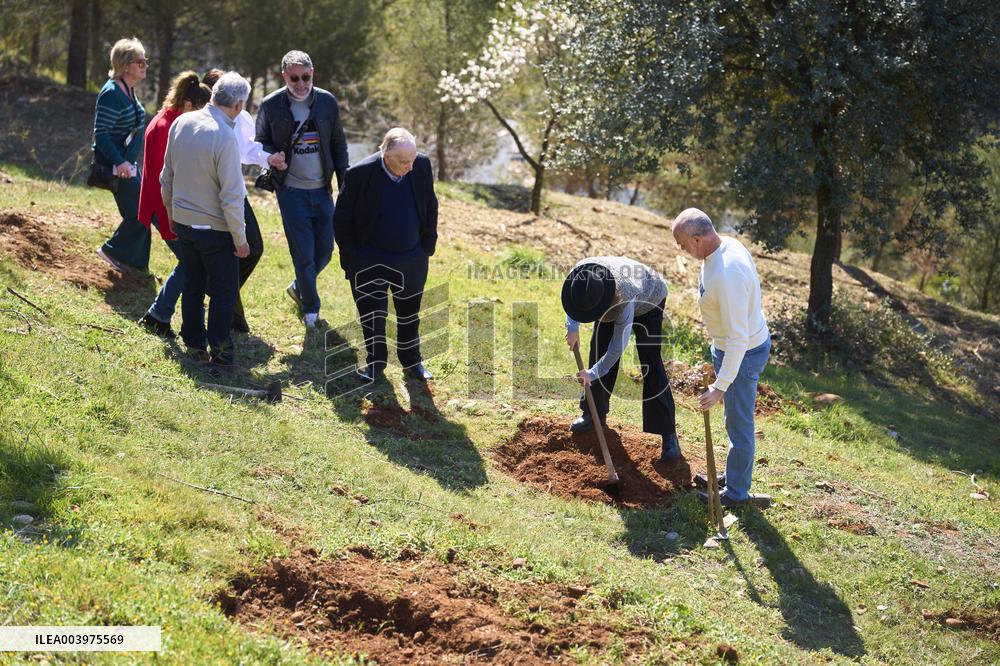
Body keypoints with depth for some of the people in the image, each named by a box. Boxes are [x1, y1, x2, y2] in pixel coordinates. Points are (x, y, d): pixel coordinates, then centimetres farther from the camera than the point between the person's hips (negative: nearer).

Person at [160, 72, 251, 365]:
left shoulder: (181, 123, -3)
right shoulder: (225, 137, -24)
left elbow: (167, 176, 9)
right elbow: (231, 197, -21)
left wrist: (172, 214, 22)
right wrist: (240, 239, -11)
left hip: (183, 220, 7)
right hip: (216, 228, -7)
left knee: (192, 286, 19)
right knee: (224, 290, 8)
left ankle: (194, 344, 28)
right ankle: (220, 350, 13)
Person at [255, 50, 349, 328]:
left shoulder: (327, 102, 0)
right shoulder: (271, 105, -6)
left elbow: (338, 143, 8)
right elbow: (261, 143, 5)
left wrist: (344, 181, 3)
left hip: (322, 189, 3)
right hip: (291, 190, -3)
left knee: (325, 250, 9)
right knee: (303, 253, -2)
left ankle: (299, 287, 37)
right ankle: (310, 306, 18)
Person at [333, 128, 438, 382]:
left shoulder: (422, 166, -11)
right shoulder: (360, 174, -21)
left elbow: (430, 207, 5)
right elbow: (342, 218, -10)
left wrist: (428, 245, 6)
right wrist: (350, 259, -9)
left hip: (412, 258, 3)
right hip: (371, 260, -3)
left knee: (409, 313, 17)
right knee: (372, 313, 4)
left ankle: (412, 361, 33)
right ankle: (375, 363, 23)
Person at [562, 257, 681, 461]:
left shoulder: (626, 303, -46)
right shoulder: (582, 272, -34)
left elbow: (617, 349, -35)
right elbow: (572, 298, -7)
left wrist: (592, 373, -26)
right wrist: (572, 328, -15)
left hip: (648, 299, -6)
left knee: (650, 362, -13)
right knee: (598, 348, 2)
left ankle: (668, 433, -11)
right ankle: (595, 413, 20)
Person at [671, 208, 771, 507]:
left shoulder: (727, 275, -36)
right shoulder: (726, 245, -5)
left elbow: (738, 337, -32)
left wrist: (720, 386, -29)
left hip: (742, 353, -10)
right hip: (728, 344, 10)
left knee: (738, 422, 8)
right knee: (735, 417, 25)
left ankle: (736, 492, 26)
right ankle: (732, 476, 43)